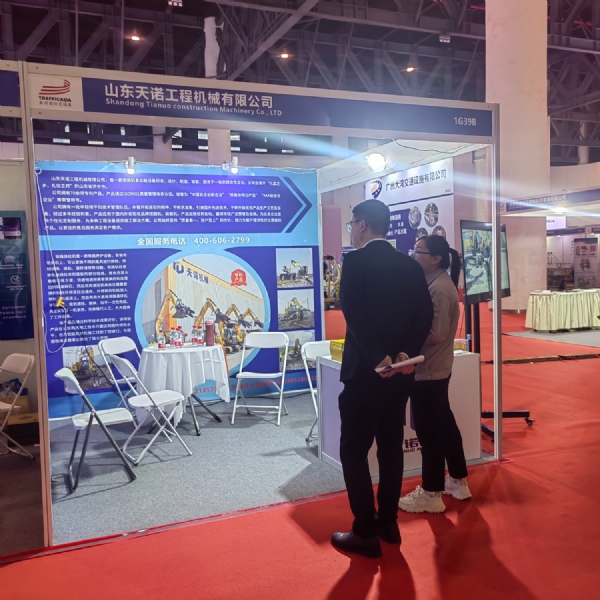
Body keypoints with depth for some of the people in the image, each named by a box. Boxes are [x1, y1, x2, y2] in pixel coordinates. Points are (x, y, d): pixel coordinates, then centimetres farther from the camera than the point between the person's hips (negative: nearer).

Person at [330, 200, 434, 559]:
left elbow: (354, 314, -22)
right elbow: (425, 314, 1)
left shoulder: (356, 261, -11)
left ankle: (366, 533, 9)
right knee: (391, 447, 16)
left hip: (366, 370, -6)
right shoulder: (411, 266, 8)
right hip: (400, 371, 7)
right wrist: (407, 353, -7)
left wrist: (377, 357, -21)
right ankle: (388, 522, 26)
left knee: (354, 450, 4)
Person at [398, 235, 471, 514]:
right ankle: (458, 481, 32)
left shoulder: (438, 289, -20)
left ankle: (431, 494, 12)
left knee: (429, 430, 0)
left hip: (427, 371, -10)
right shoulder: (436, 283, 11)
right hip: (434, 368, 10)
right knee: (444, 424, 19)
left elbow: (436, 334, -23)